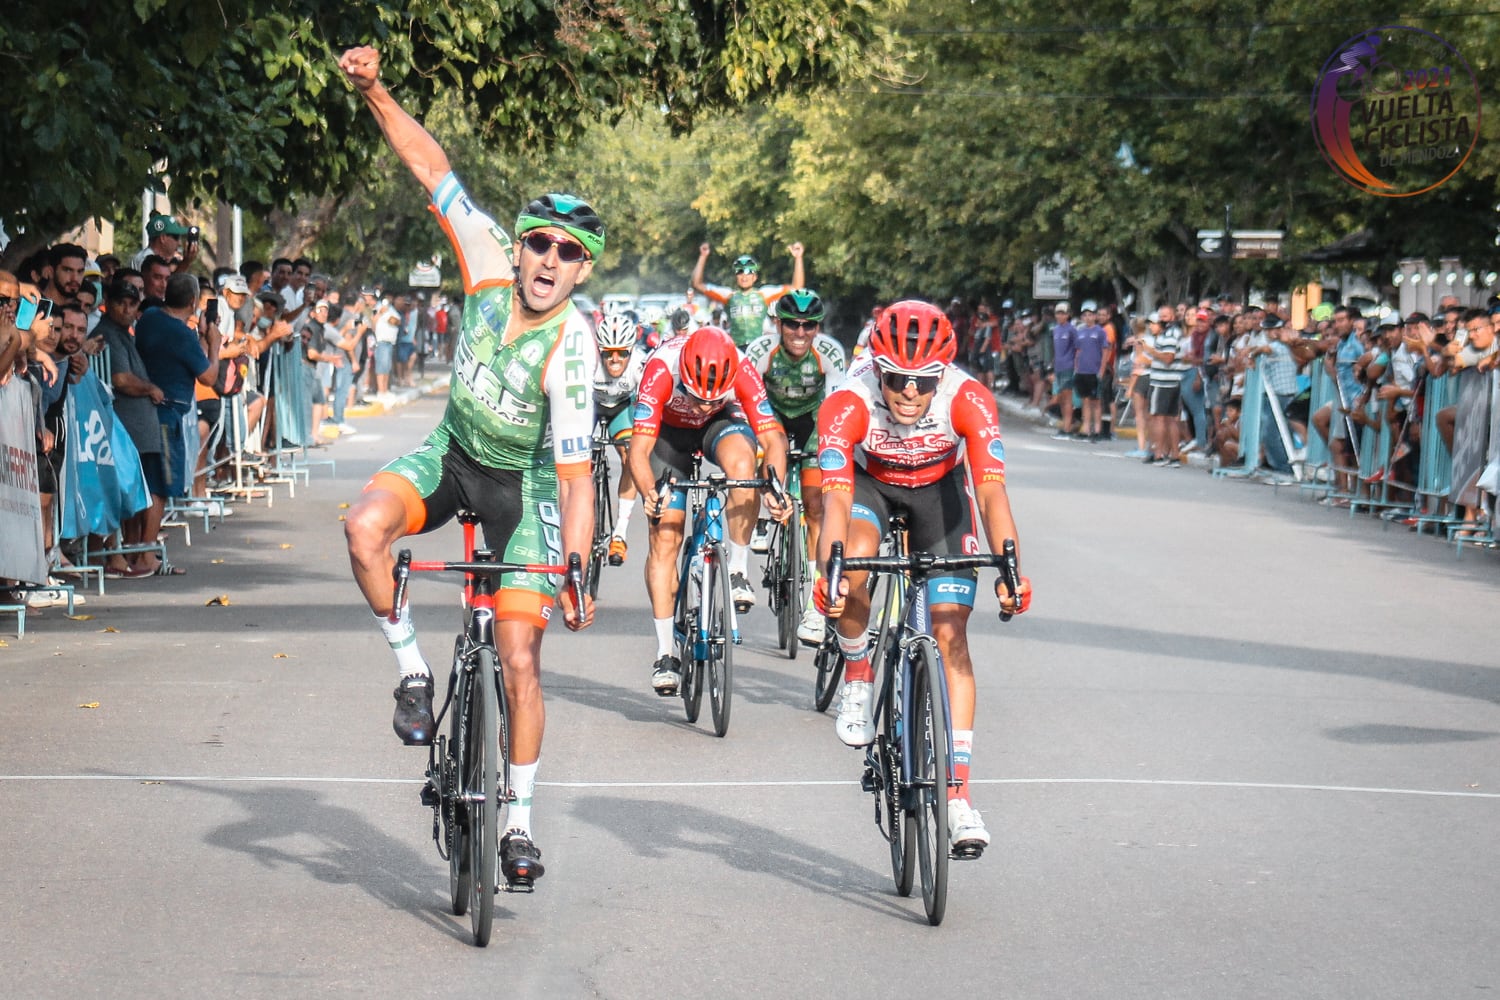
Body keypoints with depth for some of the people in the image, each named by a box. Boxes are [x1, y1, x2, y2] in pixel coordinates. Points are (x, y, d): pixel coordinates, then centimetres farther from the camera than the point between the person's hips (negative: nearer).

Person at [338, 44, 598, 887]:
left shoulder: (571, 346, -28)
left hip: (524, 485, -3)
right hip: (452, 452, 4)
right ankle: (415, 673, -7)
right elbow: (433, 166, -14)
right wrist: (375, 92, -25)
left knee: (520, 658, -6)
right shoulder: (492, 267, -18)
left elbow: (577, 475, -29)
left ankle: (519, 821, 9)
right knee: (367, 525, -29)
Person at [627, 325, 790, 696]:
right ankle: (664, 654, -2)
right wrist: (649, 493, -57)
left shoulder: (742, 372, -33)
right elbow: (639, 448, -39)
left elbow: (773, 439, -33)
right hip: (669, 429, 0)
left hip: (721, 422, 0)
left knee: (742, 462, -35)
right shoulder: (661, 371, -37)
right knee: (665, 537, -8)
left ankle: (739, 571, -18)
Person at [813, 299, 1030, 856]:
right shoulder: (847, 405, -35)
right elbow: (836, 497, -42)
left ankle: (958, 795, -9)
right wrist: (829, 572, -58)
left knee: (951, 633, -10)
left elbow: (992, 492, -39)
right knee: (853, 565, -34)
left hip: (940, 487, 0)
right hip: (870, 481, 0)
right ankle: (858, 678, -4)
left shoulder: (969, 401, -34)